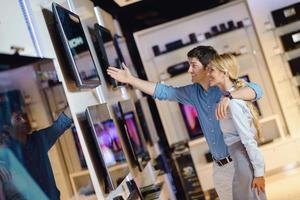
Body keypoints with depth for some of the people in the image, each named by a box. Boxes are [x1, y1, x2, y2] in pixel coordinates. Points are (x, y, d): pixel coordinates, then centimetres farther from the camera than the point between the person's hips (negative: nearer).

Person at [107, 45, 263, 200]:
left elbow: (256, 90, -29)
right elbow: (163, 92, 8)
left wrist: (229, 97, -45)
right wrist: (130, 80, 6)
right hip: (219, 166, 7)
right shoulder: (194, 92, 6)